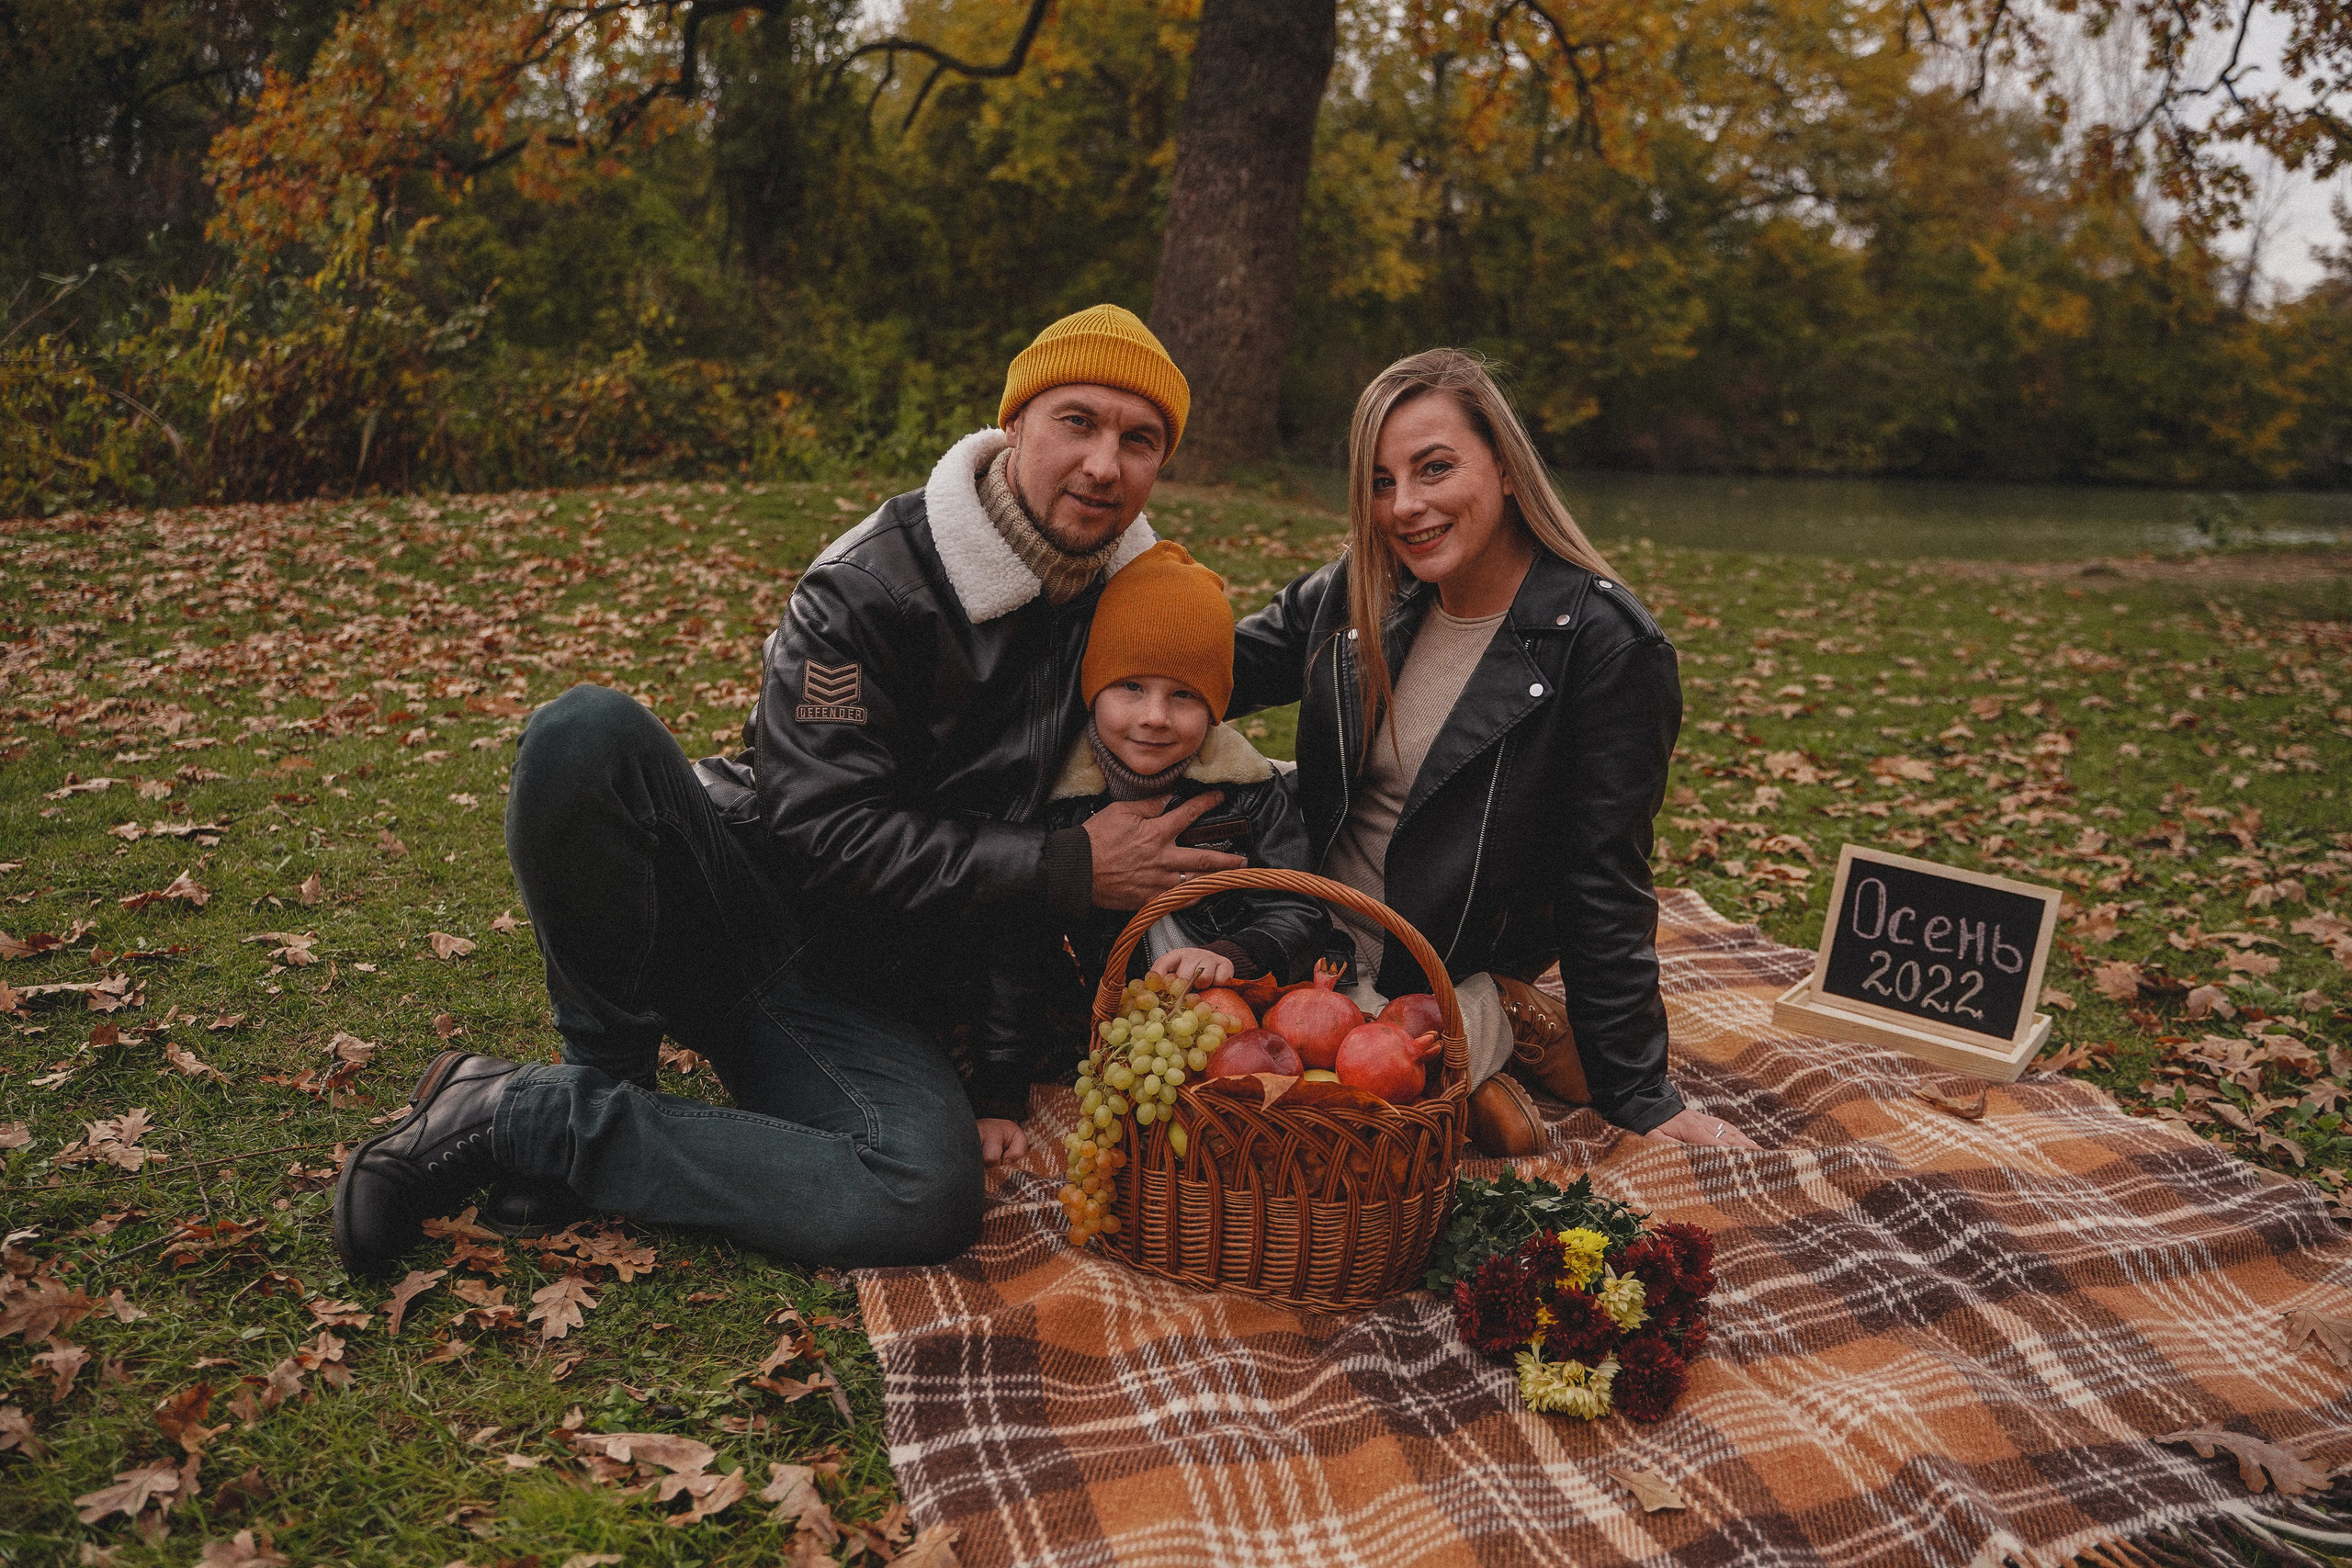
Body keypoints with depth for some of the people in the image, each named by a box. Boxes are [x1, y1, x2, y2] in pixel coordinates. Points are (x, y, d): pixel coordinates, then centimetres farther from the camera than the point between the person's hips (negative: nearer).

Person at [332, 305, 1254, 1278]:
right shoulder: (870, 584, -14)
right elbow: (824, 832, -19)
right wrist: (1067, 869, -20)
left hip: (869, 993, 3)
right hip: (744, 899, -2)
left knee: (931, 1200, -29)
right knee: (585, 732, -31)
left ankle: (530, 1121, -14)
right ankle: (605, 1072, -10)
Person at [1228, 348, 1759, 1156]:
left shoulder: (1605, 647, -18)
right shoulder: (1357, 597, -2)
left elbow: (1602, 885, -14)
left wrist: (1639, 1095, -9)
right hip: (1318, 930, 8)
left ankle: (1485, 1029, -1)